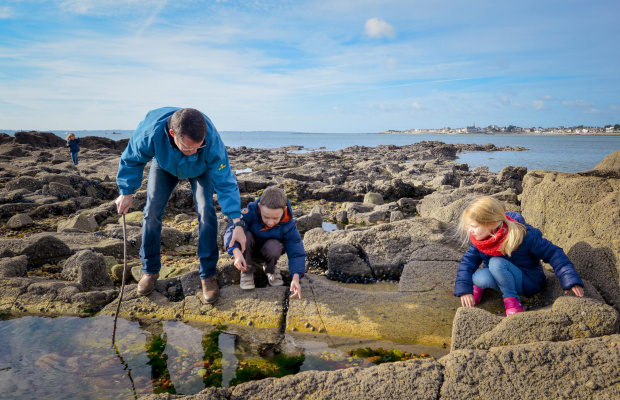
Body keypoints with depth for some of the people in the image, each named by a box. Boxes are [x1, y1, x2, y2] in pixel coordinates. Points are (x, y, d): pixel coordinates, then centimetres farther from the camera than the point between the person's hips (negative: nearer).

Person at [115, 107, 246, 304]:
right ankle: (150, 270, 15)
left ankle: (208, 274, -6)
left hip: (200, 169, -1)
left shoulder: (212, 141, -44)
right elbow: (131, 160, -19)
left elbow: (225, 183, -36)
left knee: (206, 211, -19)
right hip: (164, 164, 2)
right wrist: (127, 193, -11)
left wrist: (237, 223, -39)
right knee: (152, 211, -5)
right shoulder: (150, 132, -42)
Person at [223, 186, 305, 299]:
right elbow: (232, 228, -40)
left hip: (265, 253, 0)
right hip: (247, 251, 0)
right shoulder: (251, 211, -30)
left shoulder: (288, 225, -25)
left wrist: (296, 277, -42)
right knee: (245, 236, -33)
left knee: (274, 247, -34)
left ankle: (270, 269, 1)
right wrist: (236, 252, -58)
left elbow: (297, 252, -26)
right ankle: (247, 271, -9)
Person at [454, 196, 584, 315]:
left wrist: (570, 280, -24)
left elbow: (552, 253, -19)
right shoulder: (478, 240, -12)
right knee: (479, 277, -32)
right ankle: (479, 286, 3)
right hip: (502, 279, 4)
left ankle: (511, 298, -15)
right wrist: (464, 289, -21)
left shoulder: (522, 235, -26)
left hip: (529, 281, -4)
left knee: (496, 263, -35)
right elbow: (467, 261, -8)